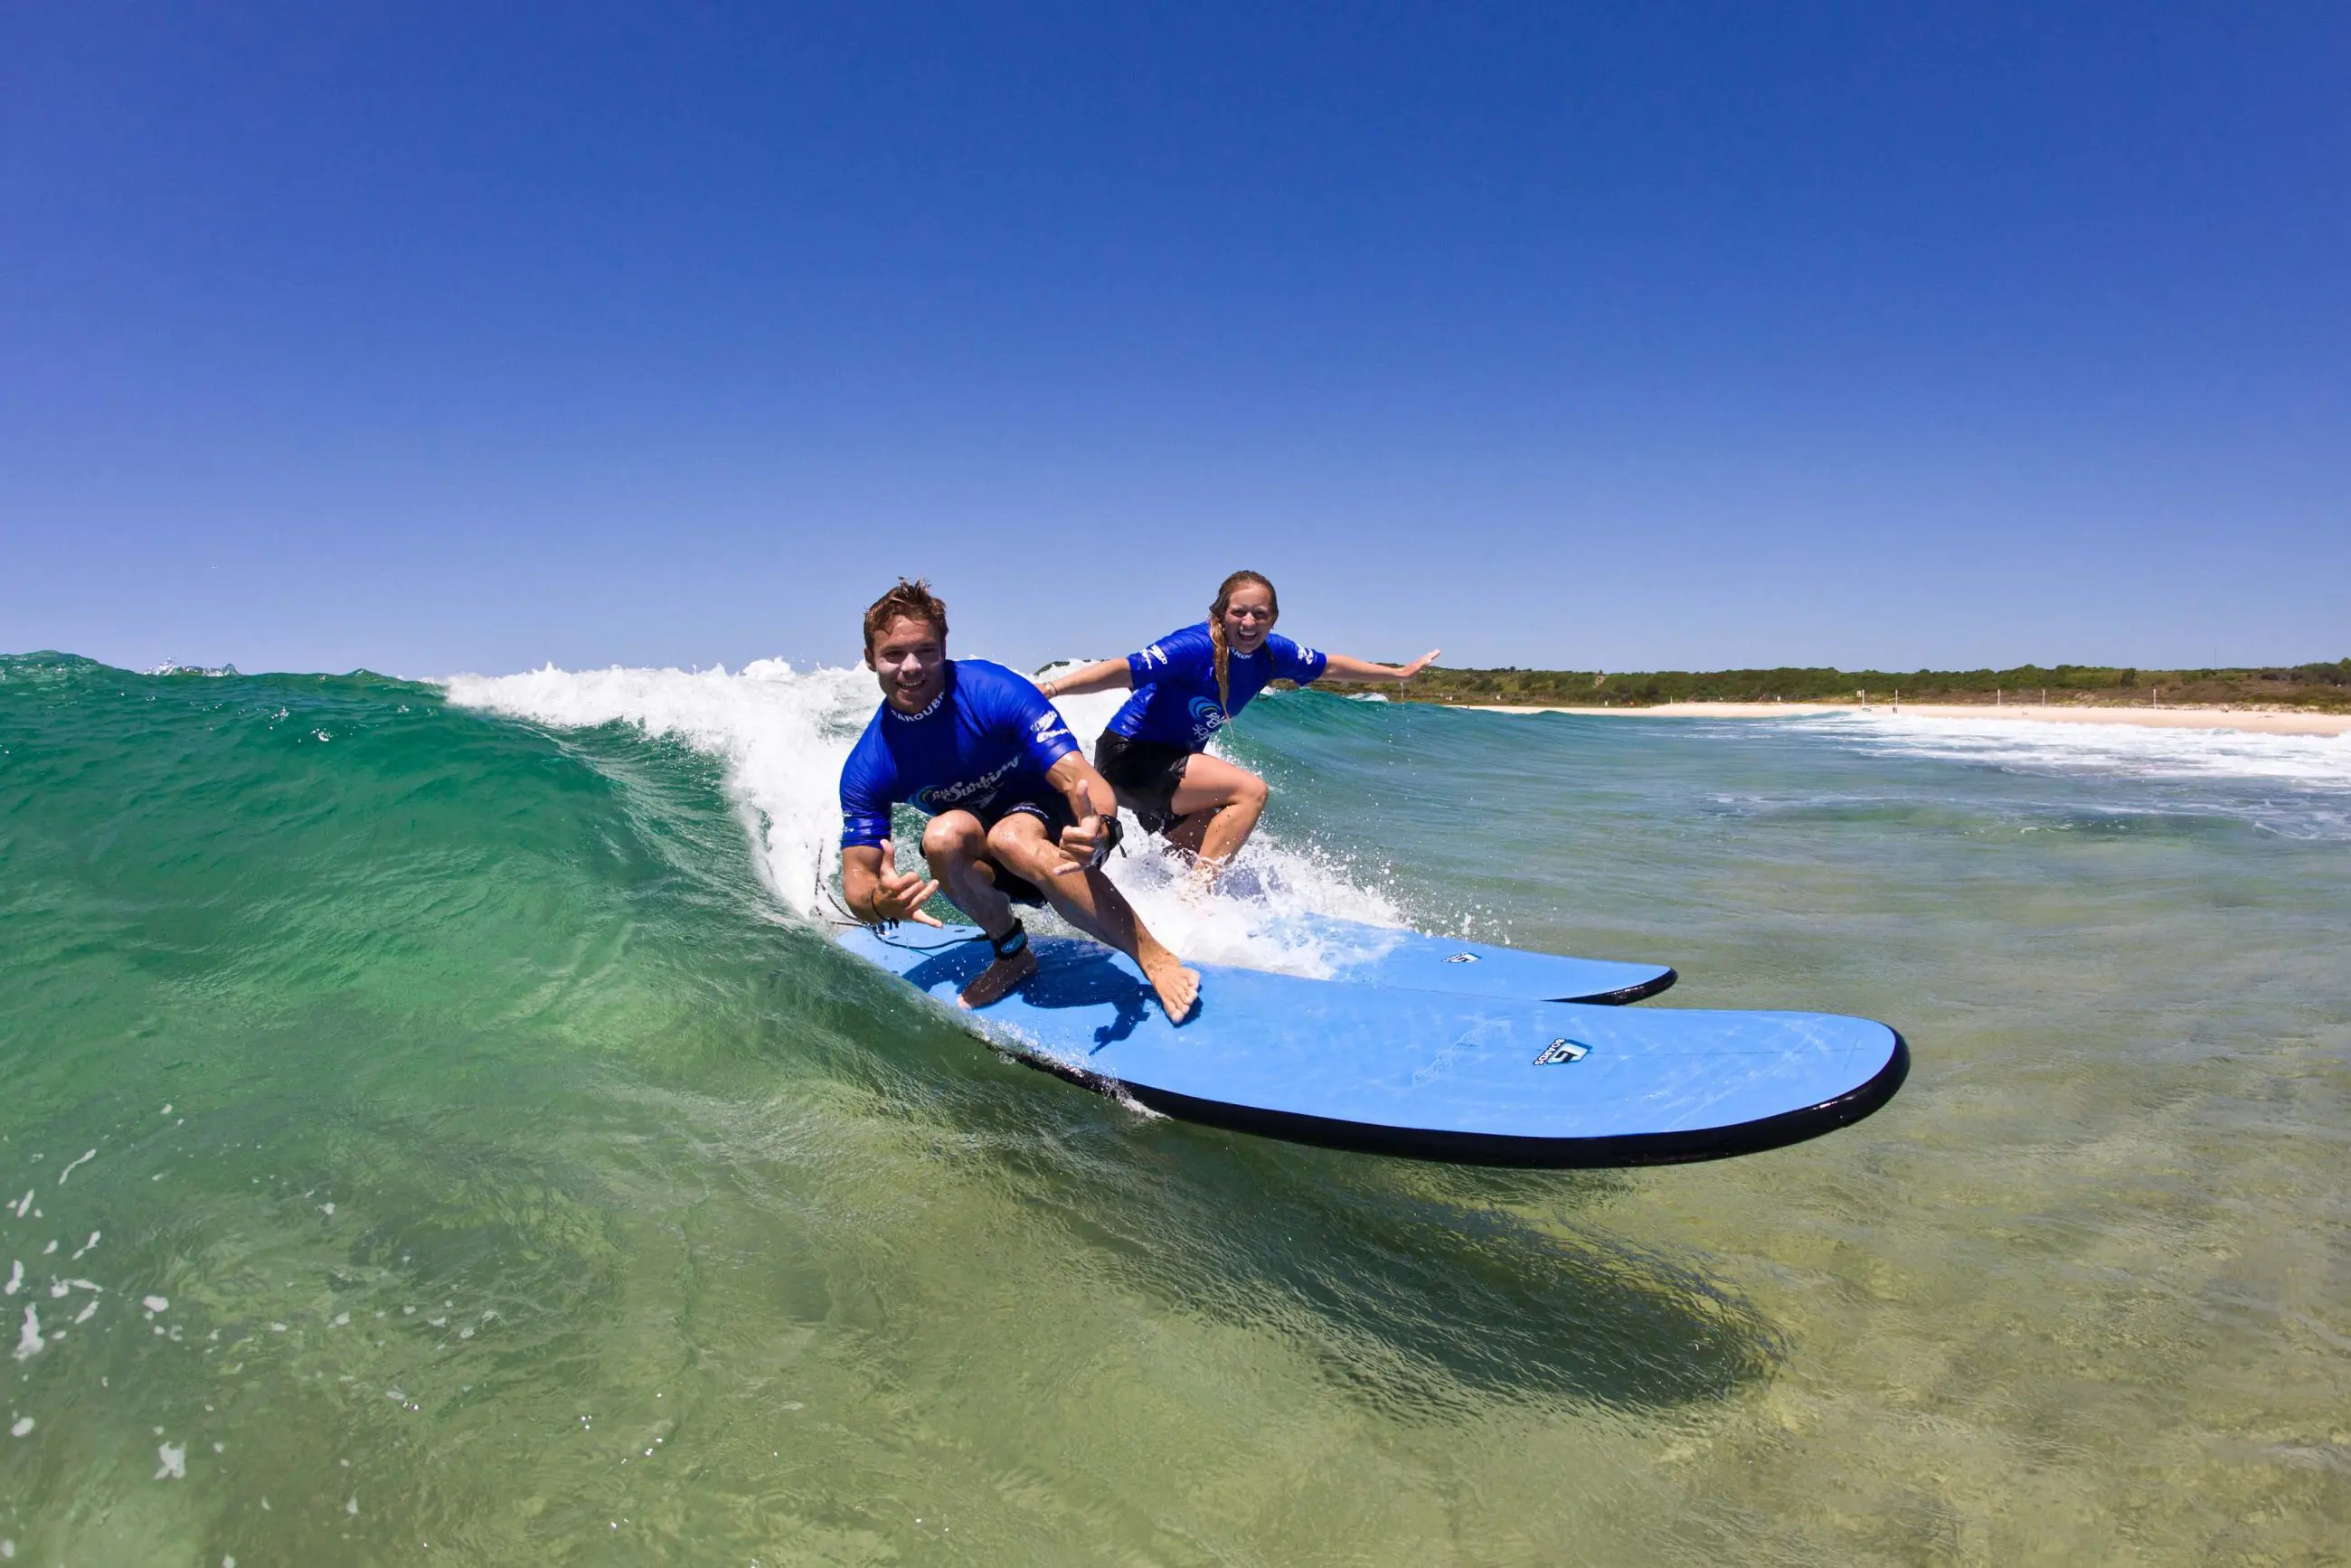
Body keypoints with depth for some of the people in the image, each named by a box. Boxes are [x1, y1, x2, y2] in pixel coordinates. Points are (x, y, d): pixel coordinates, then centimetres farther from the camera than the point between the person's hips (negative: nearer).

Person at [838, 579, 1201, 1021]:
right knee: (943, 834, -32)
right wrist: (881, 905, -39)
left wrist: (1099, 827, -54)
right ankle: (1013, 955, -7)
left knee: (1009, 837, -38)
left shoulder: (996, 692, -23)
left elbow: (1077, 776, -30)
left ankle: (1155, 957, -31)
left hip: (1051, 819, -3)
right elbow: (857, 877, -13)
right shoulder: (866, 770, -14)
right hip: (985, 867, 3)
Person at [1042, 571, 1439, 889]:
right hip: (1128, 756, -9)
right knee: (1250, 791, -20)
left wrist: (1400, 672, 22)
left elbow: (1329, 665, 12)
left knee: (1213, 862, 10)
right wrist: (1052, 688, -49)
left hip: (1171, 762, 9)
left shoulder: (1270, 652, -3)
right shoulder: (1196, 647, -26)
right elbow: (1126, 670, -37)